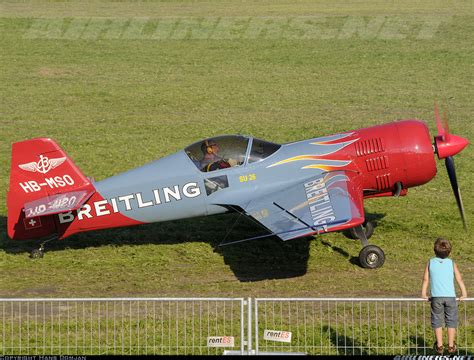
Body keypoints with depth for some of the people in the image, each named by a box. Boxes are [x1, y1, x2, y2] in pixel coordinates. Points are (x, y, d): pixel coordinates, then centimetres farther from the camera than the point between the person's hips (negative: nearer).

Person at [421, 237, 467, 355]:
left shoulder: (430, 262, 5)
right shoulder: (451, 263, 4)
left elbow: (426, 279, 5)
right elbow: (459, 279, 1)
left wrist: (424, 294, 12)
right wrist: (464, 294, 6)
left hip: (436, 297, 0)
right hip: (450, 296, 0)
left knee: (437, 321, 10)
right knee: (451, 321, 10)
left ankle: (439, 346, 10)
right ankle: (451, 346, 11)